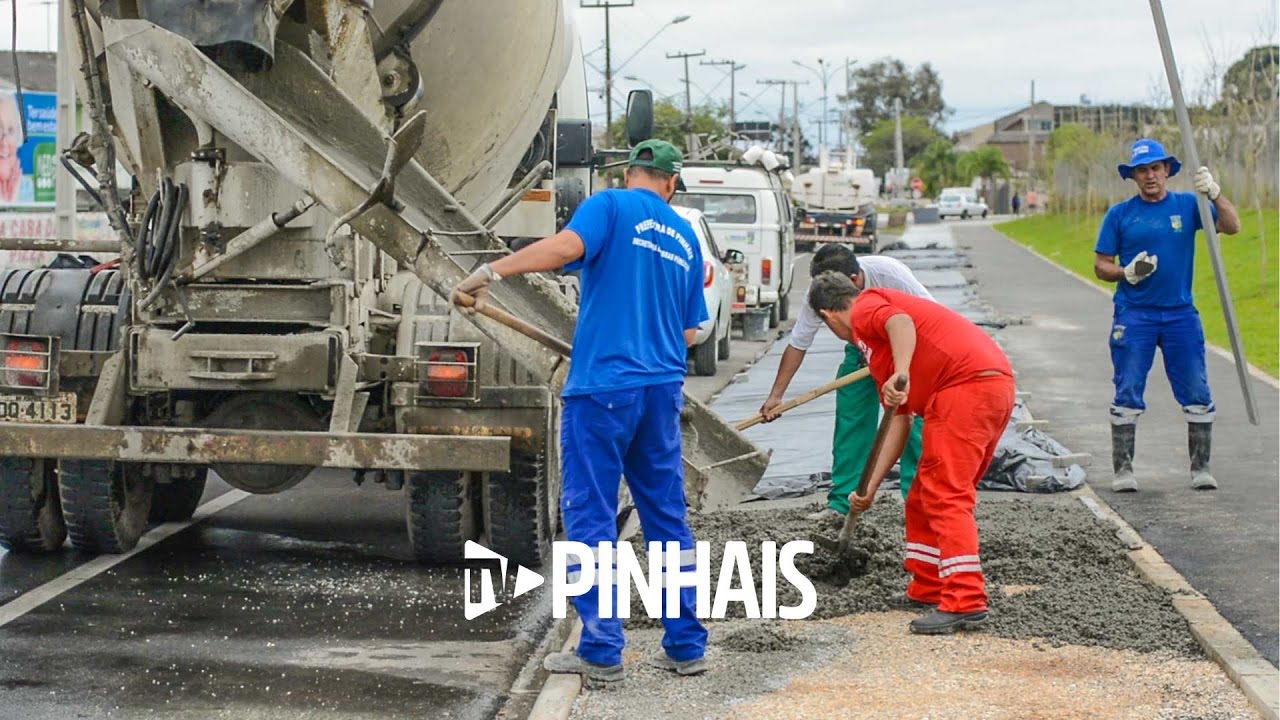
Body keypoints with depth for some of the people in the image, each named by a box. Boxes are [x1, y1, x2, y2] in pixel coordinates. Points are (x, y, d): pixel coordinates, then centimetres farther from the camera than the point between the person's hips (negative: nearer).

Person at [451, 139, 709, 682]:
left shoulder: (611, 206, -1)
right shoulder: (685, 239, 16)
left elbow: (567, 245, -23)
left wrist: (491, 271, -21)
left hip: (603, 386, -6)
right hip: (663, 390, 6)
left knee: (591, 518, 0)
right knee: (668, 519, 12)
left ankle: (601, 651, 1)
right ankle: (686, 647, 14)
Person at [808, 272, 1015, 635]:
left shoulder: (866, 308, 5)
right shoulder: (877, 347, 32)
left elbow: (901, 323, -21)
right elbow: (900, 422, 28)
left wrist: (901, 375, -35)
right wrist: (870, 488, 26)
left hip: (967, 385, -10)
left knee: (947, 497, -12)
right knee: (925, 497, 19)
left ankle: (966, 602, -17)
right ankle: (928, 589, 26)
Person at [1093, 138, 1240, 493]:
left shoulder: (1187, 205, 5)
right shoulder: (1119, 214, 4)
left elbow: (1232, 227, -7)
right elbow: (1101, 265, 6)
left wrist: (1214, 194, -23)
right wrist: (1127, 273, -14)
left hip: (1181, 314, 1)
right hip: (1134, 315, -1)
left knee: (1197, 395, 0)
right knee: (1127, 395, -4)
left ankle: (1201, 467, 10)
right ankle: (1123, 469, 3)